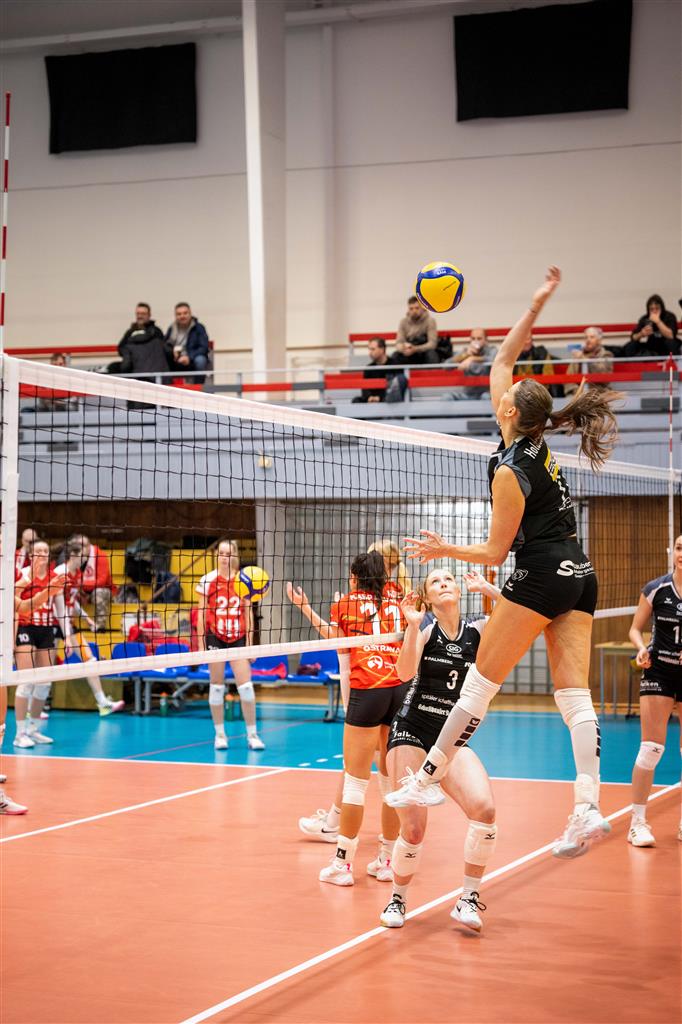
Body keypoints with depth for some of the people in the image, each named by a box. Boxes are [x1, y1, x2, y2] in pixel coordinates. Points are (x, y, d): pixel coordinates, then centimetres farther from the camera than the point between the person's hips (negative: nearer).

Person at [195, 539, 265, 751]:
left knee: (246, 686, -5)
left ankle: (252, 734, 5)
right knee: (217, 686, 4)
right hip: (215, 638, -1)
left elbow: (248, 613, 7)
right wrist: (200, 645, -3)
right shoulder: (208, 580, -1)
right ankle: (220, 734, 15)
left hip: (238, 637, 1)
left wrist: (250, 643, 5)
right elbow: (201, 614, 1)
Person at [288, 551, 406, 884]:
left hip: (367, 691, -4)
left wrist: (304, 606, 30)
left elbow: (332, 636, 22)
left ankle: (342, 863, 2)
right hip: (400, 690, 4)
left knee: (355, 779, -1)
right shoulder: (396, 606, 15)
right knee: (392, 779, 10)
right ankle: (389, 860, 15)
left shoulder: (345, 604, 7)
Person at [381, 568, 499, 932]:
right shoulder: (425, 628, -5)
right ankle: (397, 899, 17)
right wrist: (413, 626, -32)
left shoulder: (476, 631, 4)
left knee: (484, 808, -22)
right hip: (411, 733, -3)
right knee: (413, 830, -11)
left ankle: (469, 899, -6)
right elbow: (406, 673, -21)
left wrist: (485, 587, -10)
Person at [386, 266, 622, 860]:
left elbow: (495, 552, -8)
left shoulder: (510, 471, -13)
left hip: (540, 580, -8)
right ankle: (589, 809, -10)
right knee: (575, 696, -1)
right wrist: (537, 305, 16)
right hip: (580, 577, 8)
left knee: (481, 683, 0)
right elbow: (502, 361, 15)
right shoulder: (535, 443, 7)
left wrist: (443, 550, 0)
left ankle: (427, 782, 7)